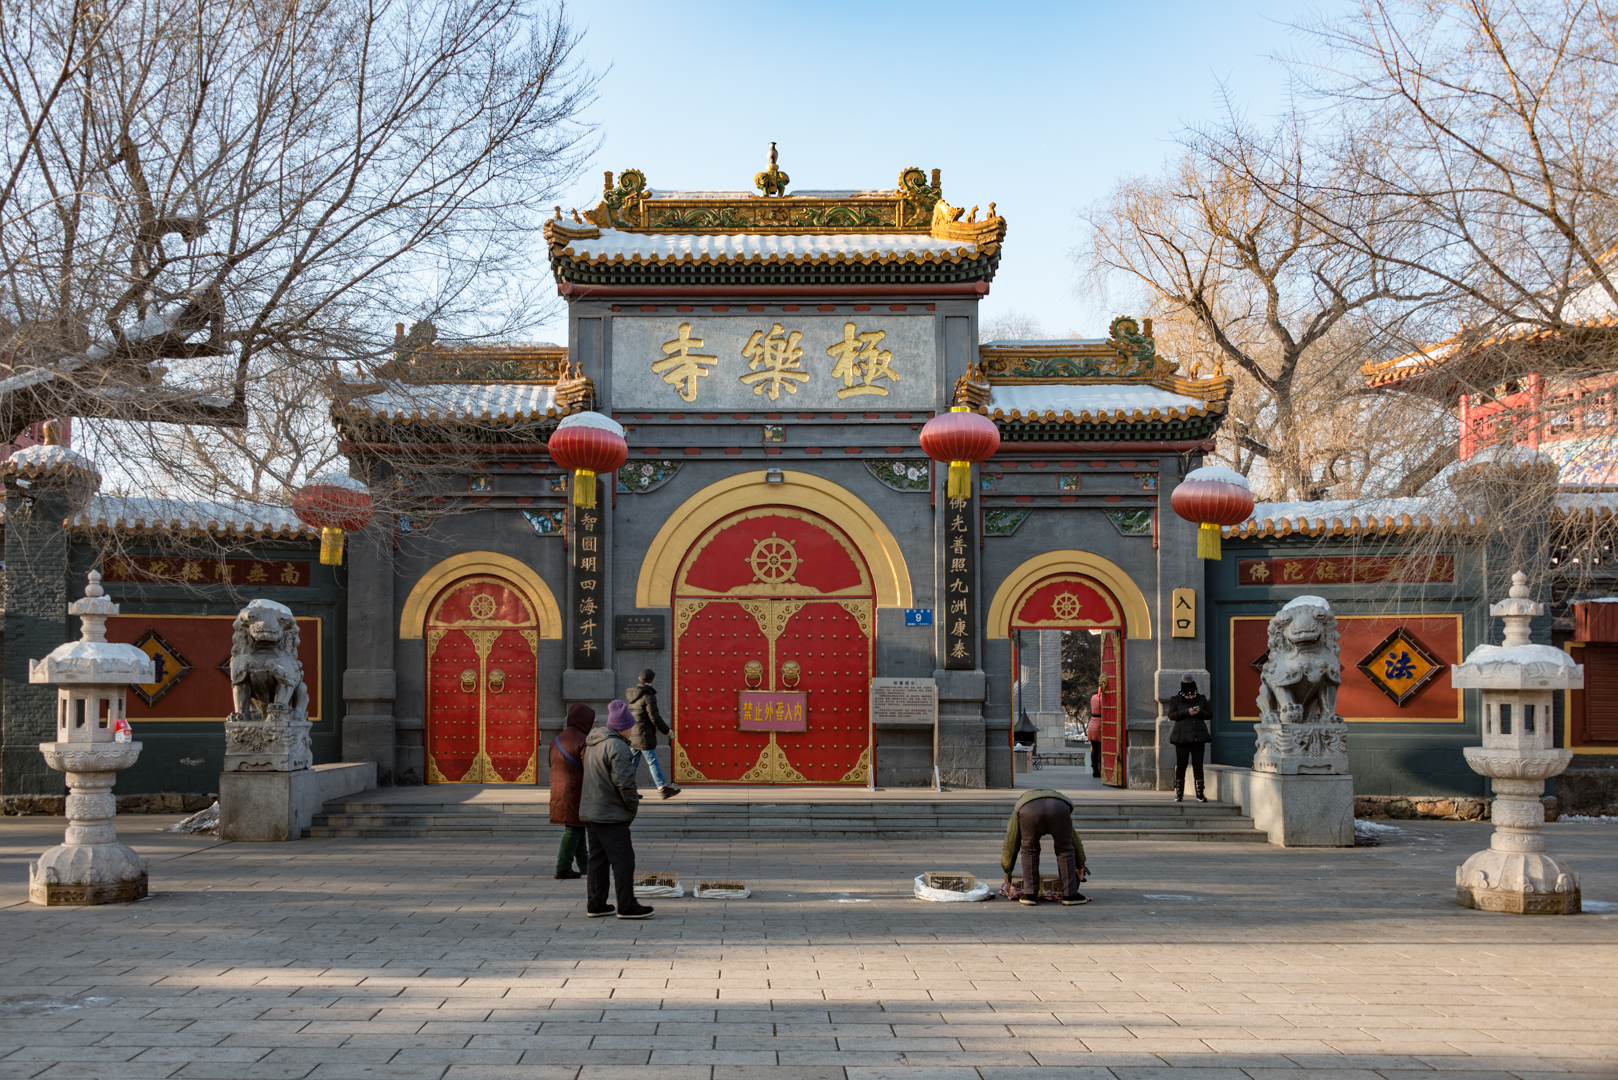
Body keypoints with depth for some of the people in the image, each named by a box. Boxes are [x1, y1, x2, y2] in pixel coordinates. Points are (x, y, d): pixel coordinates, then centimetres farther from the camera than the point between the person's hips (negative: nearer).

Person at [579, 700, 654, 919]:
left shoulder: (593, 744, 13)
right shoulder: (617, 747, -17)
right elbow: (624, 781, -21)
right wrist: (633, 805, -6)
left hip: (589, 811, 10)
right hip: (610, 815, -10)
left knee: (597, 858, 14)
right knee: (623, 860, -4)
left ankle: (595, 904, 17)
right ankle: (627, 906, -4)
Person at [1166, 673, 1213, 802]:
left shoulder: (1202, 699, 11)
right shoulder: (1175, 700, 5)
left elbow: (1210, 715, 10)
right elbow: (1171, 715, -7)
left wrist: (1200, 712, -10)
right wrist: (1187, 712, -18)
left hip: (1198, 737, 1)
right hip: (1182, 737, -1)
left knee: (1198, 766, 0)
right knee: (1181, 765, -1)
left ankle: (1200, 793, 3)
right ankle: (1179, 793, 10)